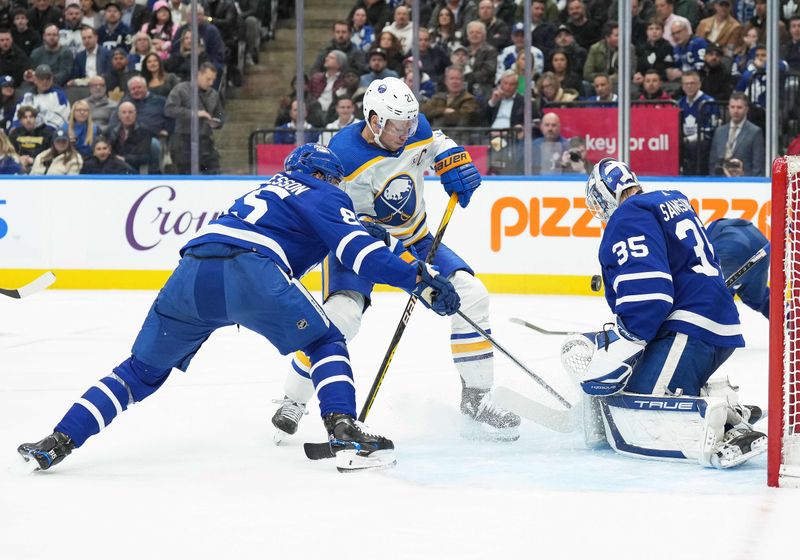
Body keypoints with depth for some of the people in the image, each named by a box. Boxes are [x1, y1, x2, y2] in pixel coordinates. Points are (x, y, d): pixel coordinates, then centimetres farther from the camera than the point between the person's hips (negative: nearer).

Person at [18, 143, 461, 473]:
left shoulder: (267, 191, 39)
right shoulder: (325, 197, 18)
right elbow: (359, 252, 3)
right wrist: (420, 280, 2)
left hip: (191, 271, 6)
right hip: (250, 272, -6)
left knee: (142, 371, 17)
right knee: (325, 343, 13)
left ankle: (57, 443, 6)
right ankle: (344, 435, -6)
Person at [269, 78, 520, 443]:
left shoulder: (414, 126, -12)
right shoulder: (343, 157, -28)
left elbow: (435, 142, 15)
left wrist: (455, 164, -7)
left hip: (414, 238, 5)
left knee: (472, 295, -9)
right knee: (340, 314, -28)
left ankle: (475, 399, 4)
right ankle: (293, 402, -7)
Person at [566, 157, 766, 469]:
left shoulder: (627, 217, -5)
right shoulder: (673, 201, 25)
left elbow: (646, 292, -19)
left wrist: (613, 355, -20)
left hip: (689, 333, -10)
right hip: (721, 330, 10)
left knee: (629, 427, -18)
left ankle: (720, 422, -37)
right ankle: (722, 403, 1)